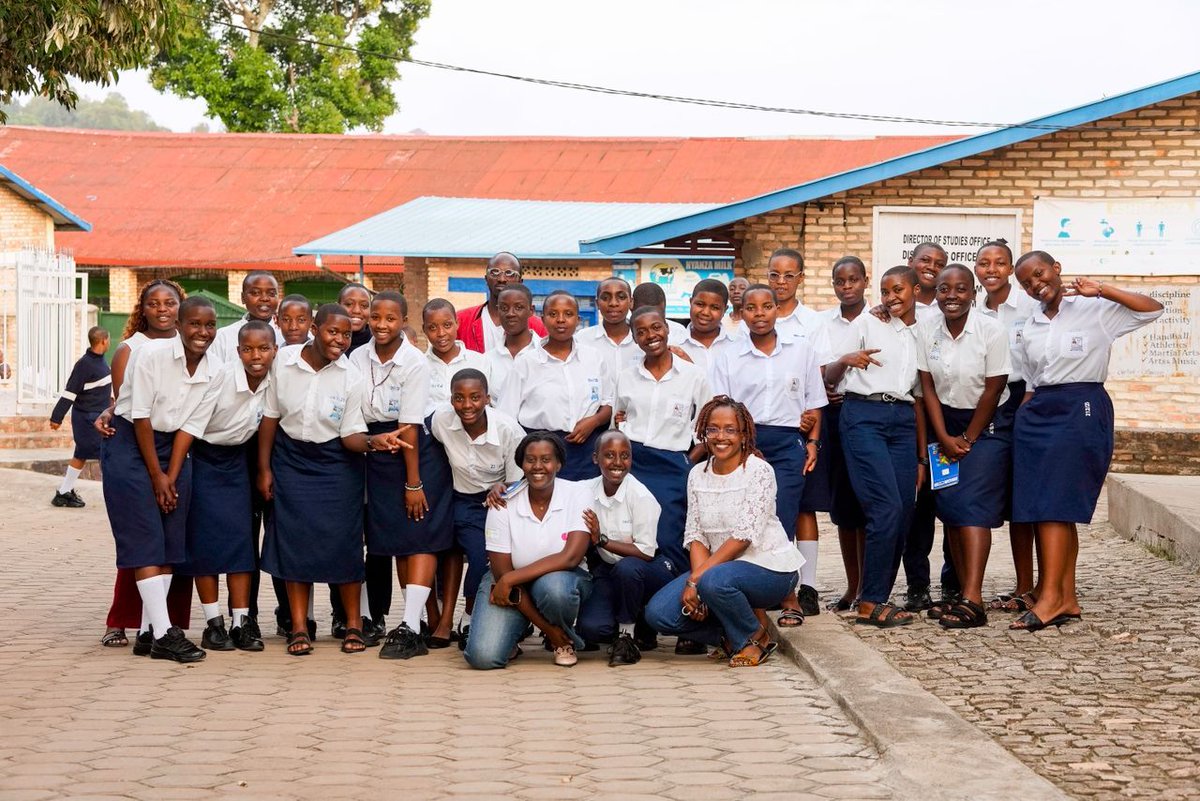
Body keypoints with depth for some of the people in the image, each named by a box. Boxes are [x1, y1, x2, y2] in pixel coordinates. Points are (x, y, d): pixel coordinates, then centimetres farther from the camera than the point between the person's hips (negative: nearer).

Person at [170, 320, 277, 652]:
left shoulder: (274, 381, -11)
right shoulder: (222, 375, -23)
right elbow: (190, 426, -22)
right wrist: (171, 477, -23)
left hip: (237, 460, 4)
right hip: (203, 458, -4)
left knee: (242, 538, -1)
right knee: (206, 539, -5)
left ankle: (241, 621, 4)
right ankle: (213, 623, 1)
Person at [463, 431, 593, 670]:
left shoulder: (576, 495, -13)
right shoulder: (503, 504, -12)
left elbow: (571, 557, -23)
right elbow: (502, 571, -12)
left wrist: (510, 579, -26)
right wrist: (545, 627, -16)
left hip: (564, 579, 0)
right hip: (510, 587, 0)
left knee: (553, 586, -38)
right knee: (483, 656, -23)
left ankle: (564, 641, -4)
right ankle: (513, 636, 15)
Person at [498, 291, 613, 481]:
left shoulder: (593, 359, 10)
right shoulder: (526, 363, 3)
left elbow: (609, 404, 16)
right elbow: (506, 420, 2)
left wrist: (593, 421, -5)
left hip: (586, 452, 2)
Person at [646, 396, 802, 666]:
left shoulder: (759, 471, -12)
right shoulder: (697, 474, 6)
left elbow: (744, 536, -19)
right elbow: (695, 534, 1)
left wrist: (697, 578, -24)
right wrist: (697, 579, -18)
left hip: (770, 568, -6)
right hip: (718, 567, 6)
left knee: (715, 581, -37)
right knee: (658, 613, -14)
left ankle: (755, 638, -7)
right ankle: (731, 637, 8)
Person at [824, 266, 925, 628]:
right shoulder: (867, 323, 5)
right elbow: (829, 377, 3)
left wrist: (922, 456, 16)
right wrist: (845, 361, -21)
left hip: (903, 421, 5)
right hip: (864, 415, -5)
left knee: (902, 514, -2)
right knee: (887, 507, -17)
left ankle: (877, 599, 8)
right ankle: (870, 603, -11)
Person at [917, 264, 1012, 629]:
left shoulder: (992, 331, -14)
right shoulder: (926, 330, -3)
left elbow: (993, 391, -11)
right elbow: (928, 387, 0)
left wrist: (967, 439, -7)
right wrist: (944, 438, -6)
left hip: (986, 426, -4)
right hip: (944, 424, 4)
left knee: (972, 506, -15)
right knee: (949, 508, 1)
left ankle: (972, 600, -21)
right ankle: (964, 593, 5)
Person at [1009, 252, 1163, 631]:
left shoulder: (1094, 311, 1)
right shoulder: (1029, 329, 17)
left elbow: (1153, 309, -8)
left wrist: (1101, 290, -12)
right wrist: (1022, 417, 11)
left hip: (1081, 409, -6)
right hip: (1037, 412, 6)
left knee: (1054, 506, -15)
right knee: (1040, 509, 0)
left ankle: (1051, 596, -17)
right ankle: (1066, 598, 5)